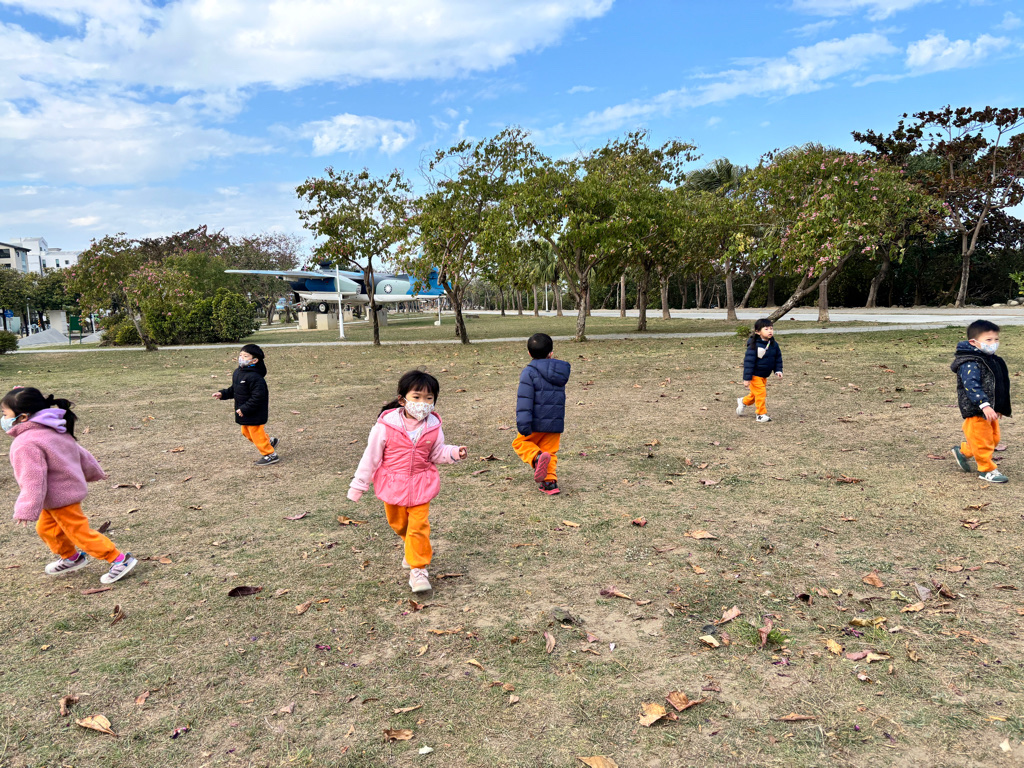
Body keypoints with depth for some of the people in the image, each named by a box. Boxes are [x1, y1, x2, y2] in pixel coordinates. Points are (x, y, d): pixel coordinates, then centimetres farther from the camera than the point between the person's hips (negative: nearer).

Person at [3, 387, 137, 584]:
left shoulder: (26, 445, -27)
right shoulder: (55, 430, 2)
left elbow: (33, 480, -29)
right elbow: (79, 453, 13)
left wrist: (26, 511, -25)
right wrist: (94, 471, 27)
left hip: (61, 499, -10)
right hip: (70, 489, 10)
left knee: (80, 534, 0)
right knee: (45, 529, 25)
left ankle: (120, 560, 5)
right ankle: (72, 558, 42)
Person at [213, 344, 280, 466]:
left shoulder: (254, 377, -26)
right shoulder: (237, 372, 5)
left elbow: (257, 396, -28)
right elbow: (233, 390, 20)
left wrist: (244, 409, -26)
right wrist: (223, 394, 7)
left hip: (254, 414, -10)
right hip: (245, 413, 10)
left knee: (256, 433, 0)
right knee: (246, 432, 22)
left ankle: (270, 455, 16)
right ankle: (269, 441, 37)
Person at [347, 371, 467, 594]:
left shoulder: (433, 427, -8)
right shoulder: (386, 425, -17)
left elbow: (437, 453, 6)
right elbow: (371, 455, -8)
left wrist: (454, 452, -16)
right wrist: (358, 485, -3)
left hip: (420, 485, 0)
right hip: (392, 484, 0)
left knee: (419, 526, -5)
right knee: (398, 523, 18)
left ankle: (418, 569, 7)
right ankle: (412, 548, 47)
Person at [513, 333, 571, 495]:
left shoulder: (529, 372, -11)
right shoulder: (561, 370, 7)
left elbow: (524, 399, -17)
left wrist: (523, 423, -19)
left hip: (537, 422, -5)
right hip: (556, 422, 5)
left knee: (520, 443, 12)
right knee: (550, 451, 14)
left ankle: (537, 457, -16)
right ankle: (550, 481, 3)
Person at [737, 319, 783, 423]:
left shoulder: (774, 344, -1)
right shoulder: (754, 345, -21)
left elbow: (778, 358, 13)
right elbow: (748, 361, -21)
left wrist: (778, 370, 1)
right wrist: (747, 378, -21)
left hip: (764, 375, 7)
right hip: (755, 375, -7)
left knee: (756, 394, 18)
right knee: (761, 393, -11)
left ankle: (743, 401, 44)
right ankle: (761, 414, 1)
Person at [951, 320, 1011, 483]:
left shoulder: (993, 360, 11)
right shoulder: (970, 364, -20)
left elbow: (1000, 384, 23)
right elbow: (971, 386, -30)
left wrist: (1000, 407, 27)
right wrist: (984, 405, -39)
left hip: (990, 410, 10)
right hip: (976, 410, -10)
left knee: (993, 438, 19)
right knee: (982, 441, 1)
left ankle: (963, 451, 35)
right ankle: (987, 470, 15)